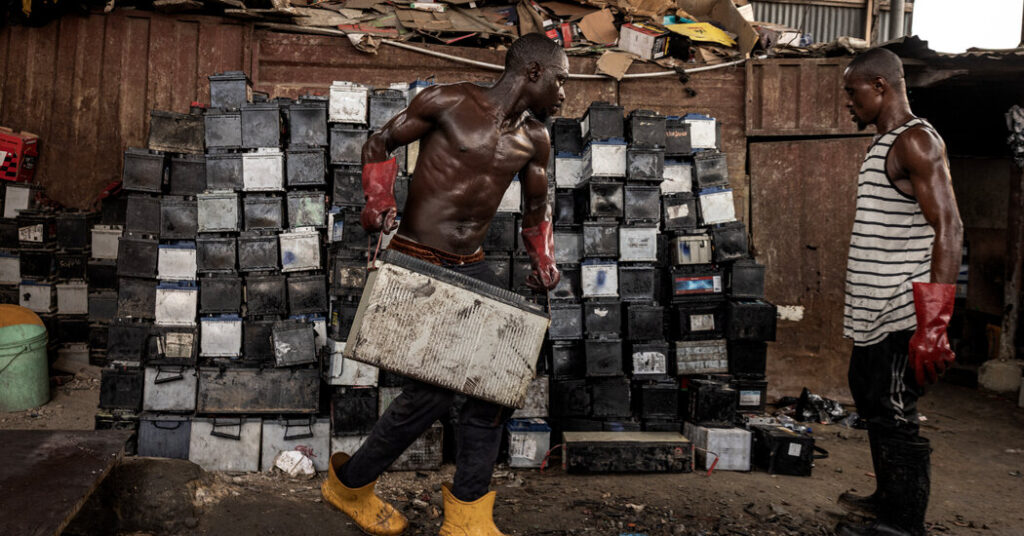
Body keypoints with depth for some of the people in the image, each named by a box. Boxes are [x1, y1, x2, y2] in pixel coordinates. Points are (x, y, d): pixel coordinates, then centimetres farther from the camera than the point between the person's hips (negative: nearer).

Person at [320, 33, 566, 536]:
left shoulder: (534, 139, 8)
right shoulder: (448, 102, -8)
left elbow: (536, 207, 20)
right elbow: (380, 144, 1)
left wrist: (543, 261, 6)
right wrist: (379, 203, -12)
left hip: (470, 269, 7)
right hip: (416, 264, -7)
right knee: (433, 389, -10)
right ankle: (349, 483, 17)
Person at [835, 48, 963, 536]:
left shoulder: (915, 140, -14)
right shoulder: (885, 144, 16)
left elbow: (949, 229, -22)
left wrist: (933, 324, -27)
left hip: (901, 317, -10)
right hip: (875, 313, 11)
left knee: (894, 418, -2)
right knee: (873, 404, 21)